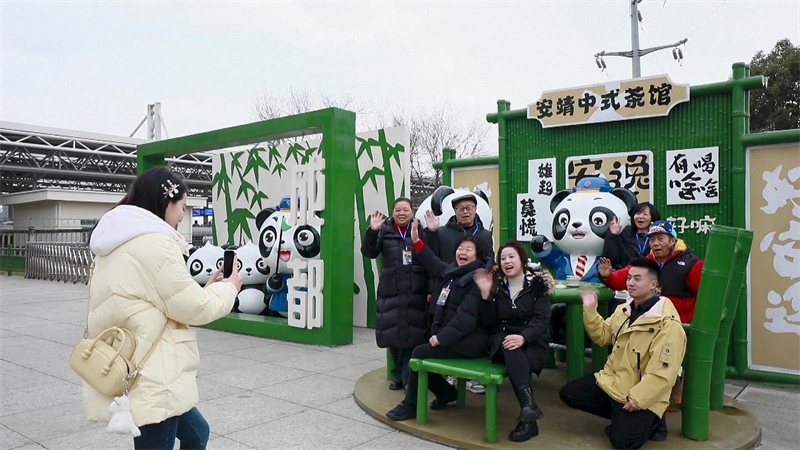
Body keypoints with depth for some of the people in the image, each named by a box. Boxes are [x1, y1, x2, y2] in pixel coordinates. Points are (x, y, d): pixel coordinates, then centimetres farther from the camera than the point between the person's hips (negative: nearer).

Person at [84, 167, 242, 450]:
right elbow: (191, 307, -15)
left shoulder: (121, 244, 14)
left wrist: (206, 289, 13)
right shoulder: (153, 242, -19)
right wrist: (228, 288, 3)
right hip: (148, 381, -10)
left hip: (131, 374, 10)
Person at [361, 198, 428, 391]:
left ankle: (409, 378, 13)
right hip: (390, 292, 2)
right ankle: (398, 376, 27)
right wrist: (372, 231, -18)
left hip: (415, 292, -2)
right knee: (392, 334, 9)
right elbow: (369, 252, -7)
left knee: (412, 335, -1)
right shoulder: (385, 231, 5)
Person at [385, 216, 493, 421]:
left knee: (419, 353, -12)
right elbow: (435, 265, 27)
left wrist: (441, 338, -21)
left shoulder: (477, 279, -17)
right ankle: (446, 392, 20)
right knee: (423, 353, -1)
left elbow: (466, 316, -23)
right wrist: (417, 241, 23)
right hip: (453, 337, 9)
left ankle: (410, 406, 4)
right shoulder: (454, 271, 9)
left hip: (467, 342, -9)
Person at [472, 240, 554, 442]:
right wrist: (485, 293, -14)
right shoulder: (496, 284, 7)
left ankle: (527, 420, -35)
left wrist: (523, 337, -30)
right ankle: (529, 404, -48)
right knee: (510, 346, -34)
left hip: (532, 343, -2)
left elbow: (541, 319, -12)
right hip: (501, 340, 2)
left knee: (516, 353, -35)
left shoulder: (537, 283, -1)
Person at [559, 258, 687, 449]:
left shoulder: (667, 323, -18)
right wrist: (590, 309, 3)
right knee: (568, 392, -1)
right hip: (612, 382, 8)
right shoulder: (624, 310, 8)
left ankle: (650, 422, 12)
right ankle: (620, 417, 8)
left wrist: (637, 398, -28)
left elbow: (663, 372, -23)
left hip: (642, 396, -7)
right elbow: (602, 336, 16)